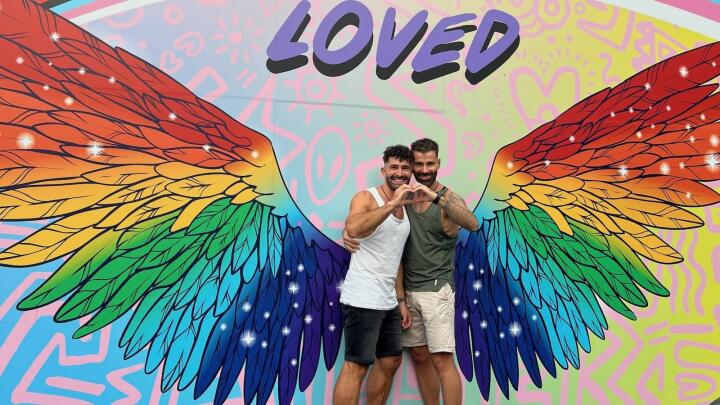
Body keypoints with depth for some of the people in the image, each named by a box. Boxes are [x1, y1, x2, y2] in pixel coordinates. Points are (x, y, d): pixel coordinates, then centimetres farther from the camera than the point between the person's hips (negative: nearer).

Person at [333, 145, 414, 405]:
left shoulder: (404, 208, 15)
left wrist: (401, 300, 16)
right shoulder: (366, 198, -8)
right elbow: (352, 229, -32)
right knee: (356, 367, -5)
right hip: (363, 300, -8)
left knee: (391, 361, 17)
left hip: (388, 302, 9)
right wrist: (392, 204, -28)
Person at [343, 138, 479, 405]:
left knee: (442, 360, -4)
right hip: (408, 290, 5)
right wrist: (349, 233, -11)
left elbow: (473, 225, -27)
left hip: (436, 289, -5)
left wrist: (436, 198, -39)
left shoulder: (449, 199, -8)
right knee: (419, 356, 12)